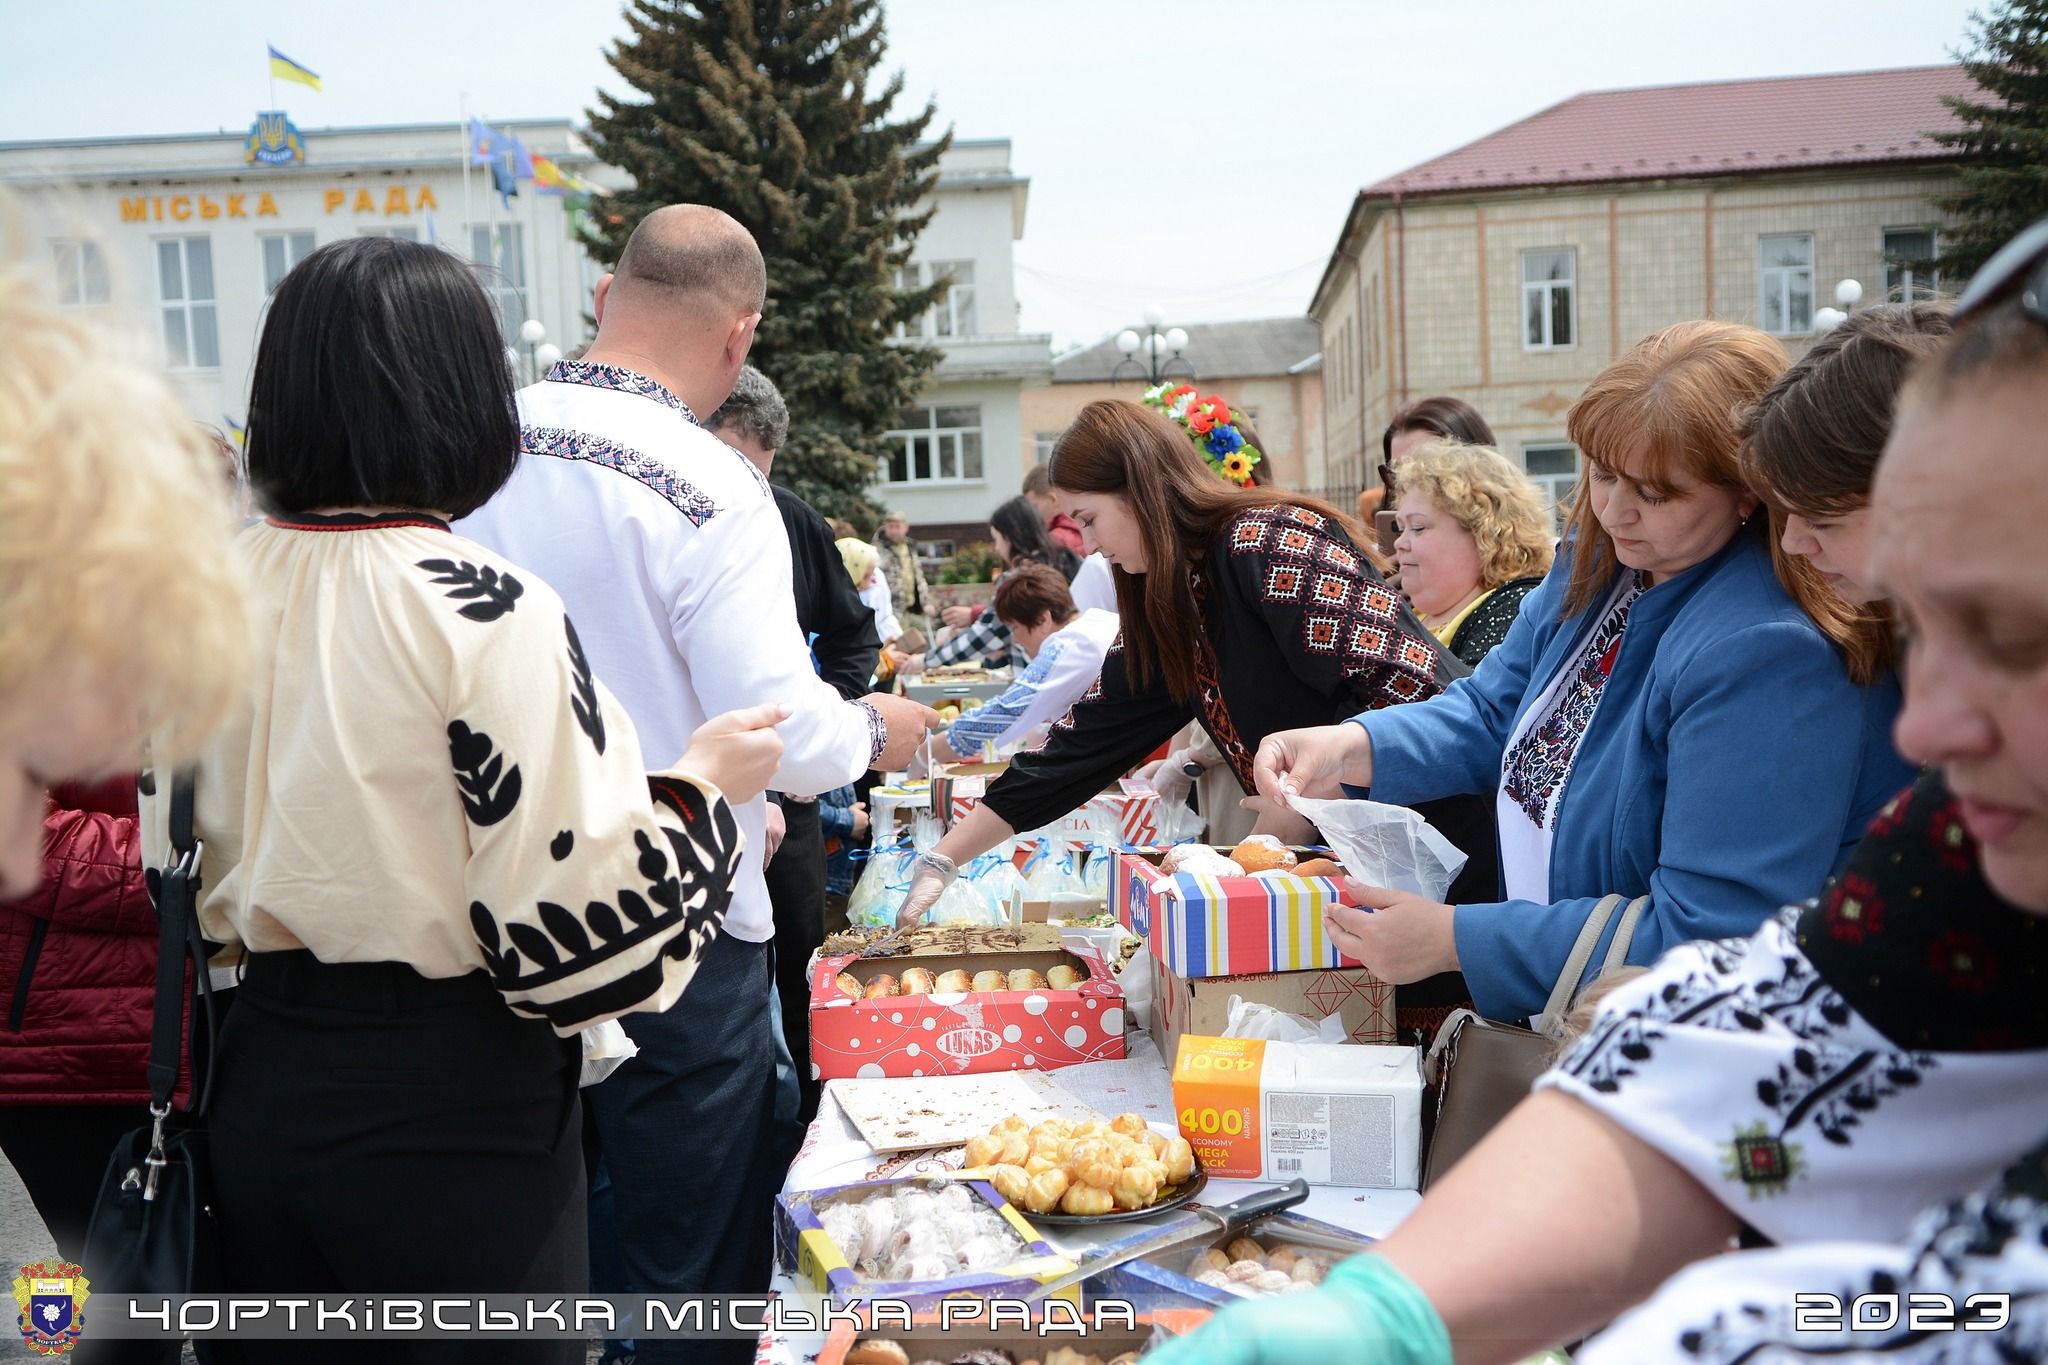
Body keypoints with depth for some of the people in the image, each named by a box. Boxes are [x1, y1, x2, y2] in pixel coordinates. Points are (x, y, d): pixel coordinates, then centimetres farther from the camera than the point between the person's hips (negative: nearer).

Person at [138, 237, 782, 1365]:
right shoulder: (486, 612, -21)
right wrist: (702, 783, -9)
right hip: (454, 1112, -6)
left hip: (264, 1082, 6)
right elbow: (570, 919, -22)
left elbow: (183, 859, 8)